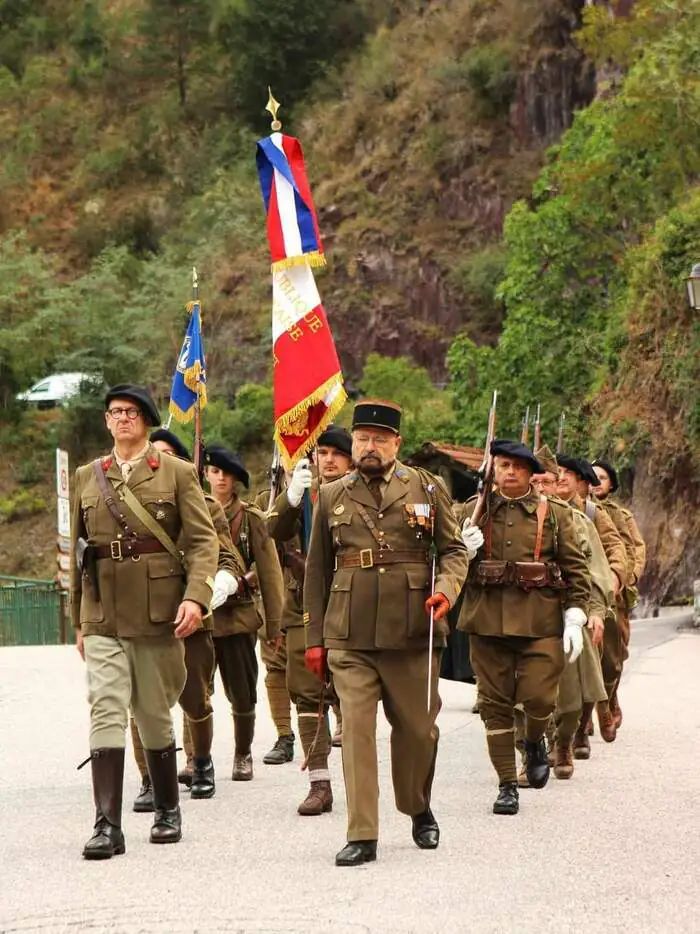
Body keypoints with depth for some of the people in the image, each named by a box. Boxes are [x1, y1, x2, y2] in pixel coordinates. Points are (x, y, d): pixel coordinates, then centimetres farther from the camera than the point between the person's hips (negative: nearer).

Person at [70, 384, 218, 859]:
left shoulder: (178, 473, 4)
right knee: (106, 712, -10)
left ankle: (168, 811, 26)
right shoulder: (87, 477, 13)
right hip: (102, 618, 2)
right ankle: (108, 825, -12)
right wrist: (78, 620, 16)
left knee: (155, 715, 7)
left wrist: (196, 596, -17)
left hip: (158, 614, -2)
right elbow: (79, 552, 17)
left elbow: (204, 540, -2)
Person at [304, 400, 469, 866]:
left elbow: (454, 548, 9)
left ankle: (420, 810, 34)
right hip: (349, 637, 0)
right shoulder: (331, 496, 10)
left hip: (412, 633, 0)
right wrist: (314, 637, 11)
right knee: (356, 729, -7)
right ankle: (362, 836, -4)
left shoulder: (428, 489, 6)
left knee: (417, 727, 9)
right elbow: (318, 570, 14)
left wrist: (446, 589, -13)